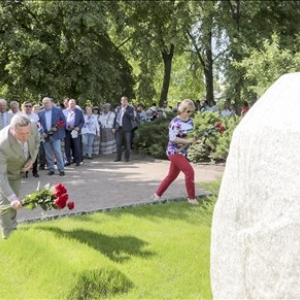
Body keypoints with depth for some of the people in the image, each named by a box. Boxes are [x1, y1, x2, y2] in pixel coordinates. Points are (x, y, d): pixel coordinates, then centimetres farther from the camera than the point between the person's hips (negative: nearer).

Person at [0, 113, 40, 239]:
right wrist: (12, 197, -50)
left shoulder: (32, 127, -30)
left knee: (14, 201, 21)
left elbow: (36, 141, -4)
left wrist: (32, 159, -17)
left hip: (18, 169, 5)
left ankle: (12, 228, 41)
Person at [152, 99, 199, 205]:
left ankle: (157, 195, 26)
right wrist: (187, 141, -28)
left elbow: (191, 135, 15)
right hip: (174, 152, -9)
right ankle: (191, 198, -2)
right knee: (189, 171, -14)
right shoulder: (176, 122, -19)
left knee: (172, 175, 14)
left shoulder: (190, 121, 5)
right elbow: (172, 138, -24)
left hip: (182, 152, 9)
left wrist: (195, 137, -8)